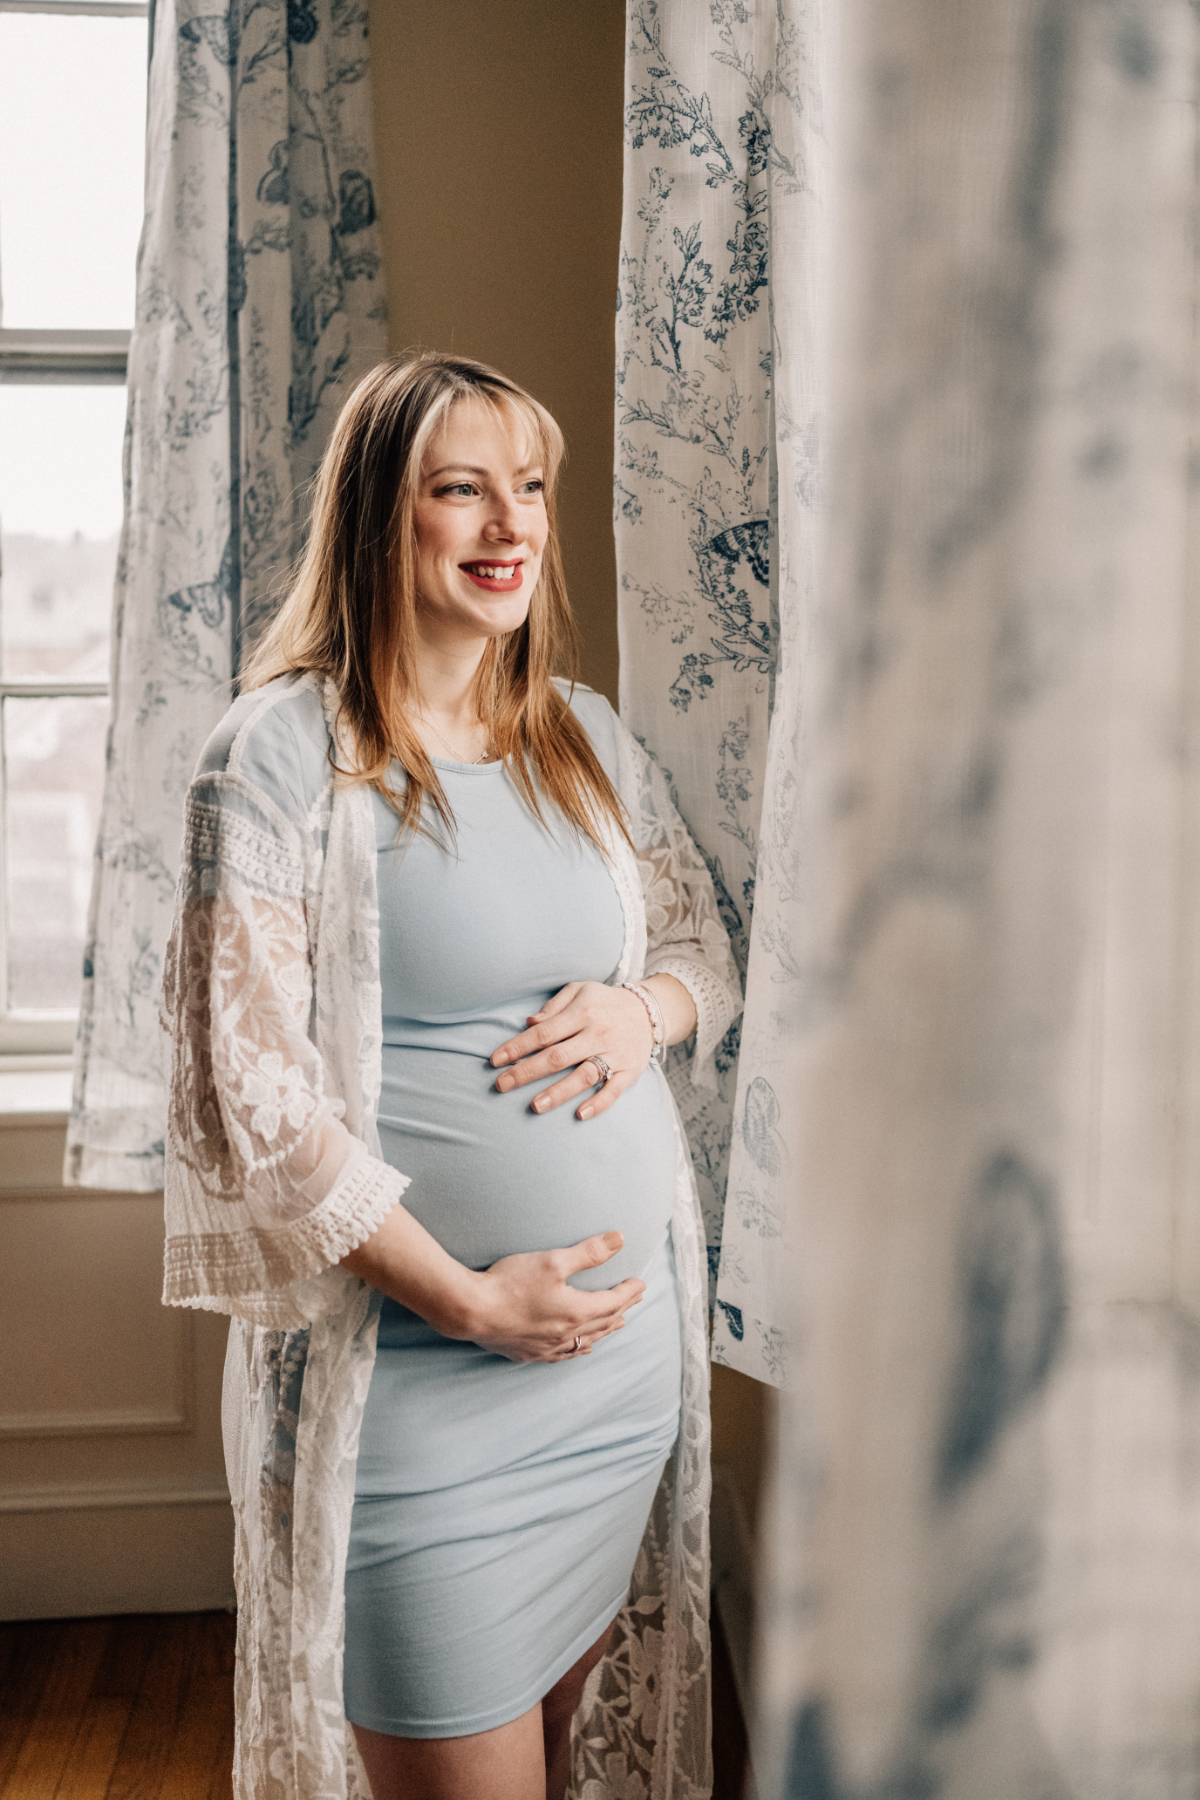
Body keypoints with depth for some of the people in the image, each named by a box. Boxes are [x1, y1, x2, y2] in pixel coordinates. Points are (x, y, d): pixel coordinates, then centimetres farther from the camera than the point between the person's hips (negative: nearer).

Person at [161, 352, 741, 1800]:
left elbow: (706, 949, 17)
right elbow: (245, 1082, -15)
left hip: (630, 1352, 6)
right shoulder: (282, 753, -11)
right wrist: (467, 1297, -16)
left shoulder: (589, 737, 7)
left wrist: (647, 1006, -7)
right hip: (415, 1377, -5)